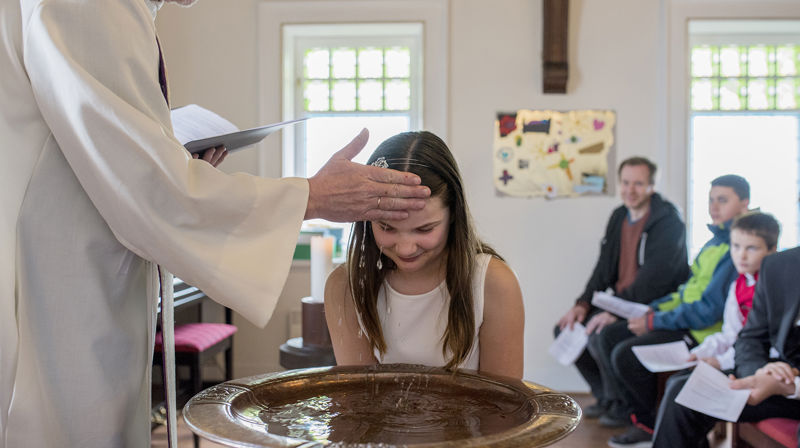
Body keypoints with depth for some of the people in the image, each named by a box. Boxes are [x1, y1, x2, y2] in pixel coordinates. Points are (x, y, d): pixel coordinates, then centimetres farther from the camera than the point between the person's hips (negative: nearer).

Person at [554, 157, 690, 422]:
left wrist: (616, 312, -30)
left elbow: (653, 279, -24)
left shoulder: (668, 221, -15)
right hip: (622, 302, 9)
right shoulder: (619, 217, 11)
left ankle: (621, 404, -3)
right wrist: (583, 304, -1)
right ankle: (605, 396, 13)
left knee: (599, 335, -28)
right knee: (566, 328, 0)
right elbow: (605, 269, 13)